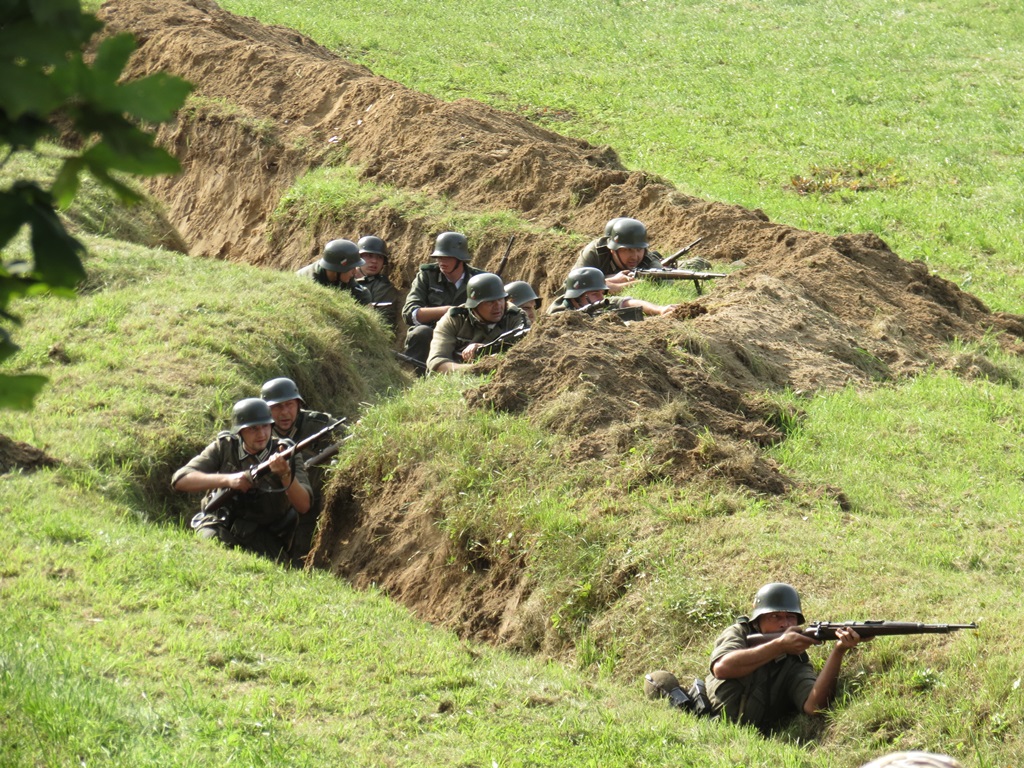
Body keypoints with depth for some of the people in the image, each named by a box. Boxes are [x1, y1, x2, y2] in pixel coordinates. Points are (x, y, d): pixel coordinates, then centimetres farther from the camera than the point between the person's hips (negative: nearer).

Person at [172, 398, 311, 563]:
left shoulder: (284, 453, -6)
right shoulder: (224, 447, -4)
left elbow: (303, 506, -16)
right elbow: (179, 480, -14)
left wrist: (286, 474, -35)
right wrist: (227, 479, -27)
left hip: (264, 536, 0)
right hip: (222, 527, 0)